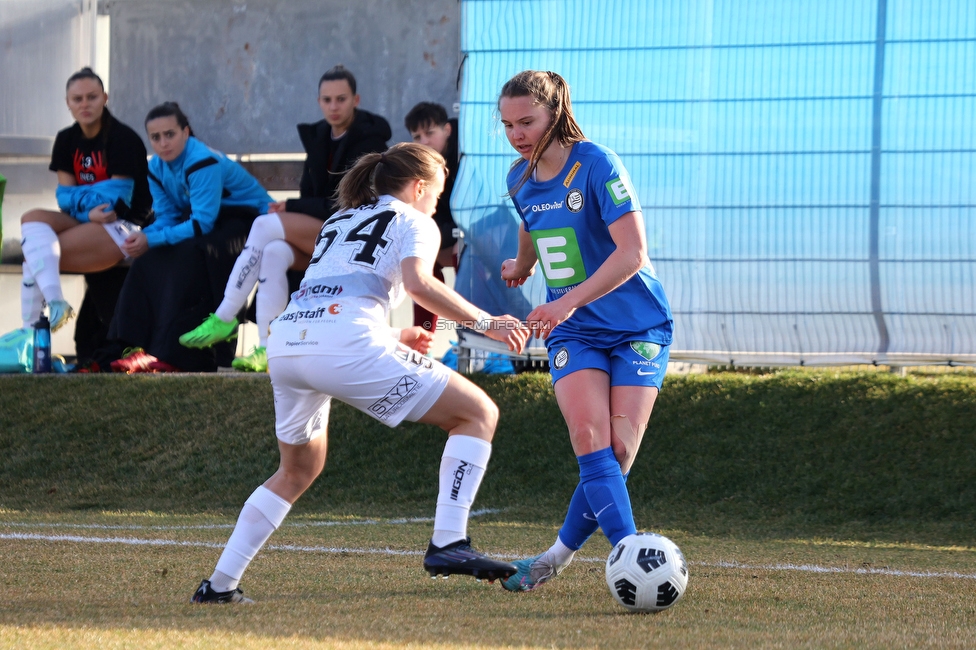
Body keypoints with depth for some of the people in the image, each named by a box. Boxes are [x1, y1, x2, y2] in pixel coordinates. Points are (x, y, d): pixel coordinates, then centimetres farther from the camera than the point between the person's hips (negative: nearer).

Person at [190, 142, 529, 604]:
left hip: (284, 339, 7)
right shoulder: (413, 222, 15)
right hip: (345, 343, -7)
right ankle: (448, 543, -12)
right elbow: (417, 283, -6)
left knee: (298, 470, 29)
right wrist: (485, 323, -1)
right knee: (478, 414, 3)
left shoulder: (339, 222, 34)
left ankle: (219, 584, 23)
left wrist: (394, 338, 41)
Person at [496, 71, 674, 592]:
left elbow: (632, 253, -24)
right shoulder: (521, 179, 5)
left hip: (636, 327, -4)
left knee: (619, 449, -12)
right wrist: (521, 267, 48)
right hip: (572, 332, 4)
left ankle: (560, 554, 6)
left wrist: (568, 301, -31)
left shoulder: (597, 166, -16)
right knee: (590, 436, -19)